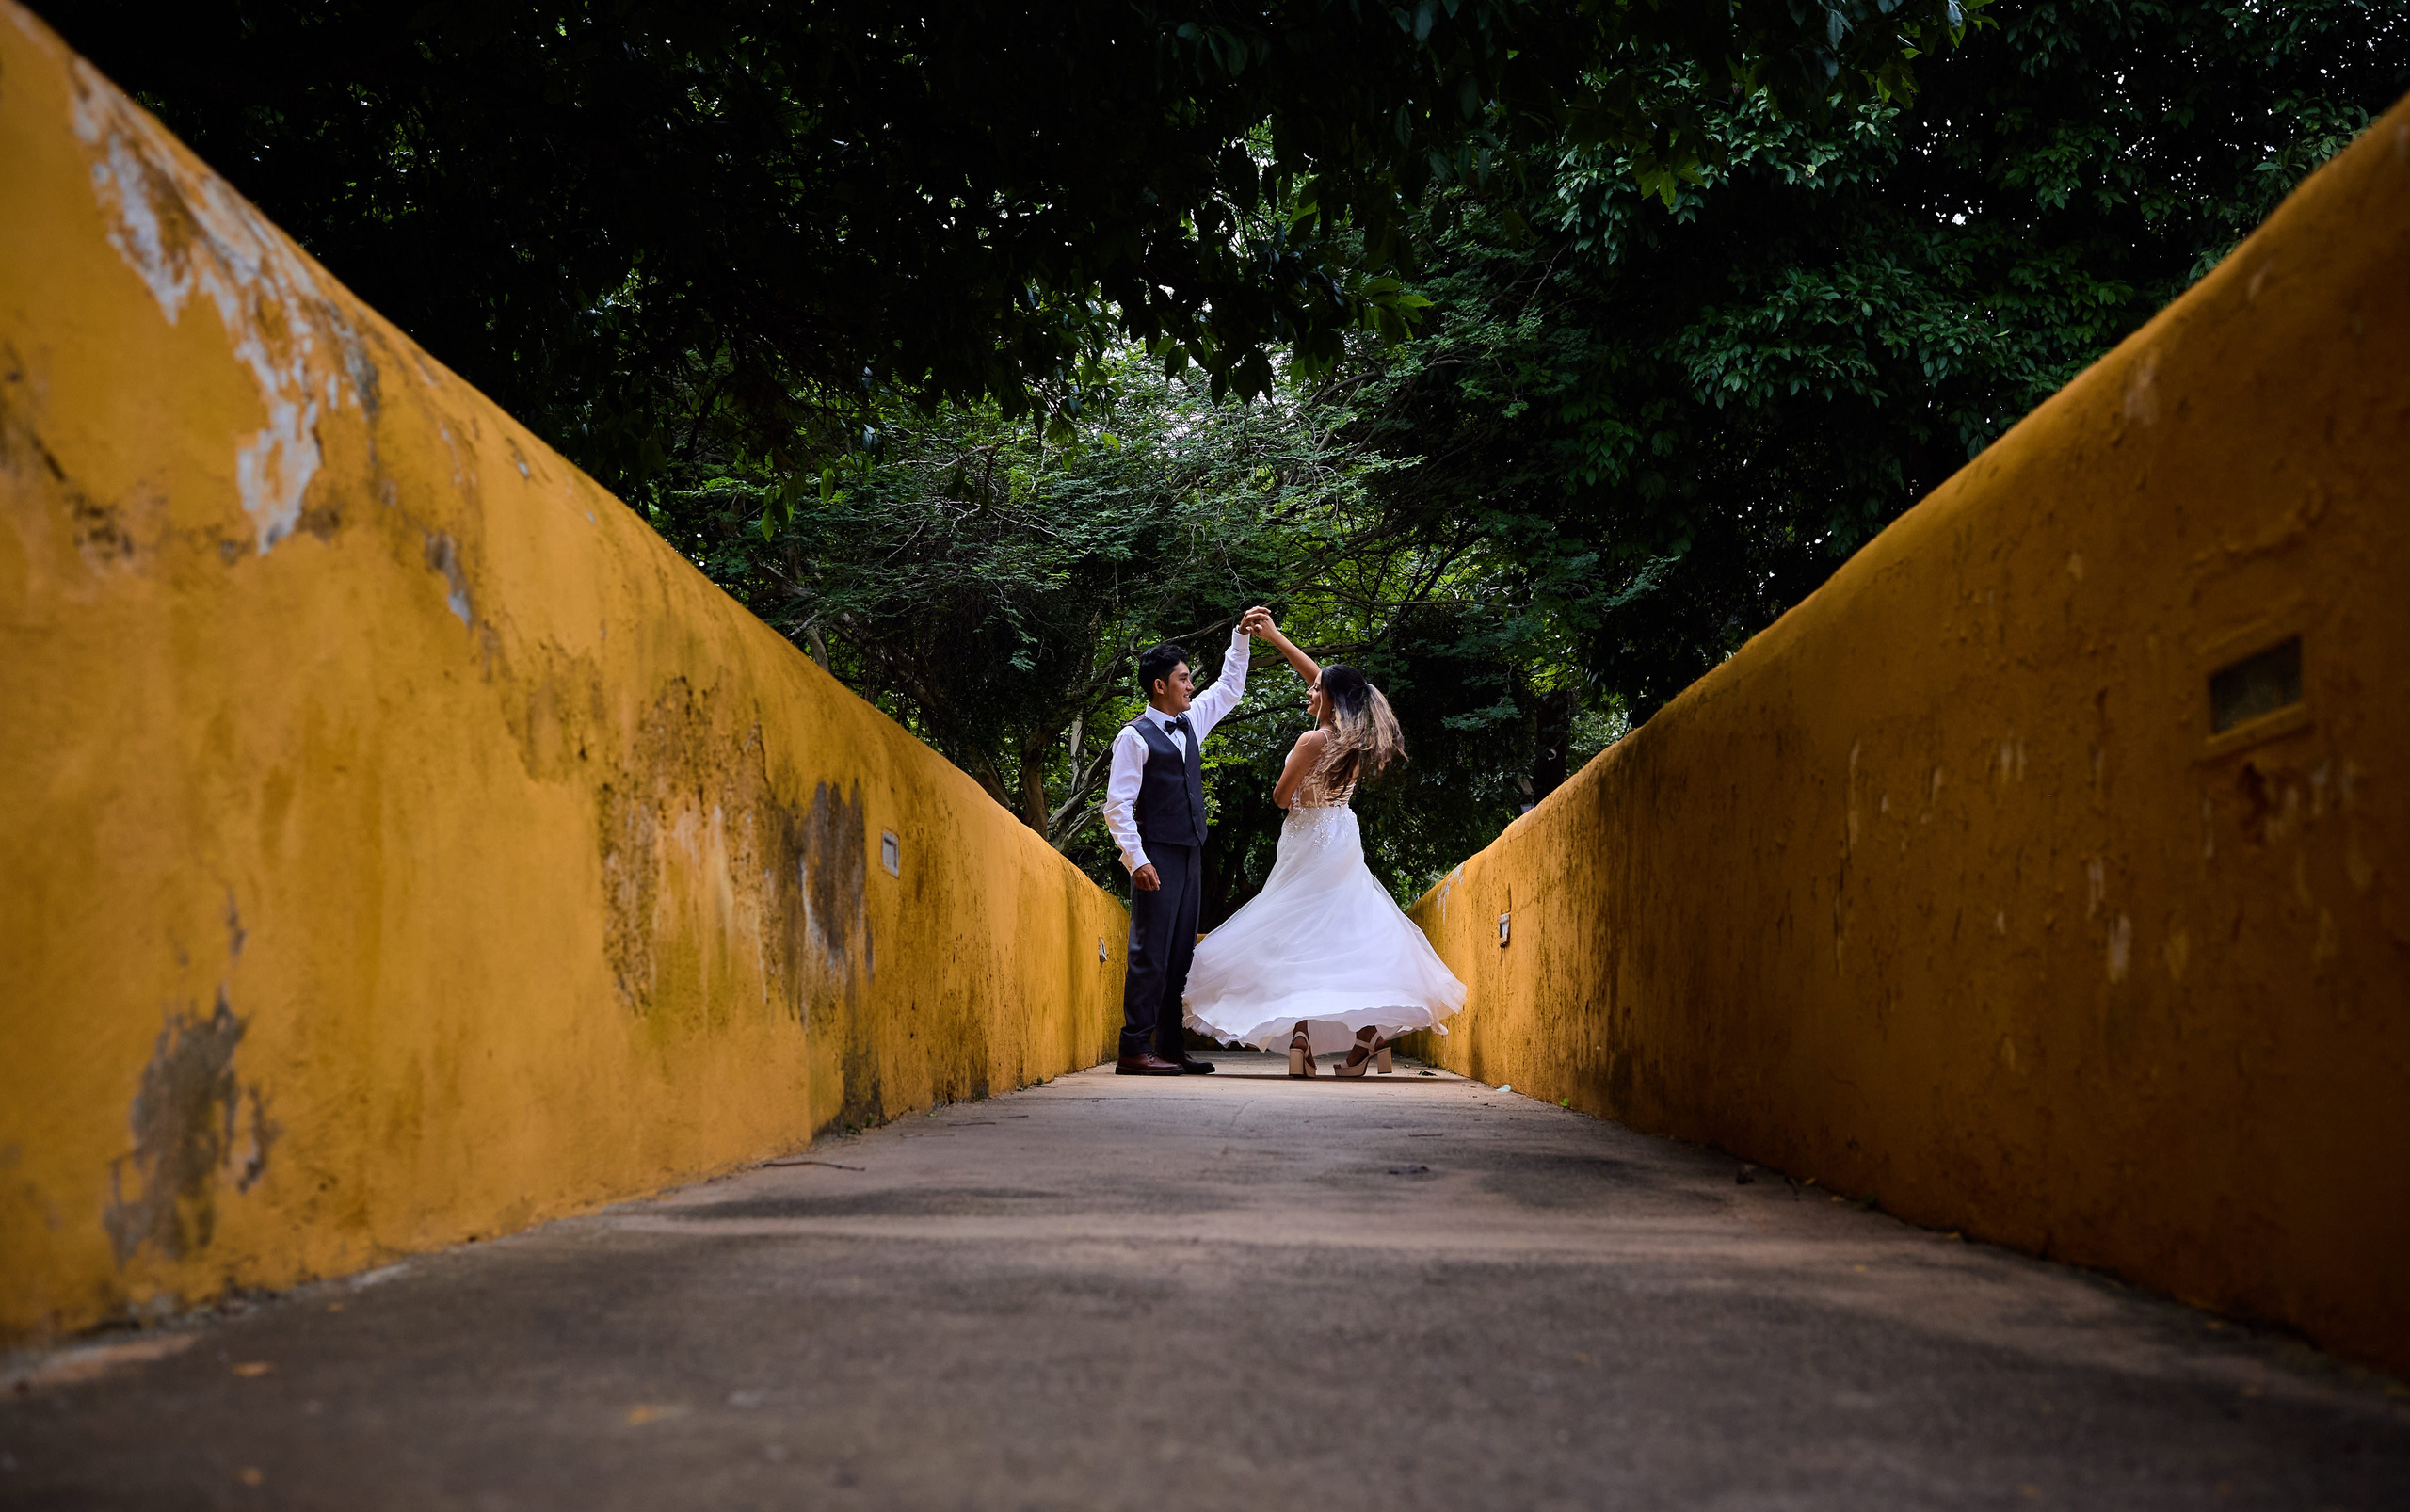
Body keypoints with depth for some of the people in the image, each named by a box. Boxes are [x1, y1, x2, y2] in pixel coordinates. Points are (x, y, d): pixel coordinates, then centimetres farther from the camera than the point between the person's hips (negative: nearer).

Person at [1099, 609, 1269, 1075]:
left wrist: (1241, 637, 20)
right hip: (1157, 858, -8)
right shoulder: (1135, 737, -7)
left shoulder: (1191, 723, 15)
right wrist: (1136, 860, -18)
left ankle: (1171, 1048, 12)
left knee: (1180, 954, 8)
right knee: (1151, 954, -9)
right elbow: (1117, 805, -11)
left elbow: (1229, 689, 29)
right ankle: (1135, 1050, -7)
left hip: (1189, 857, 8)